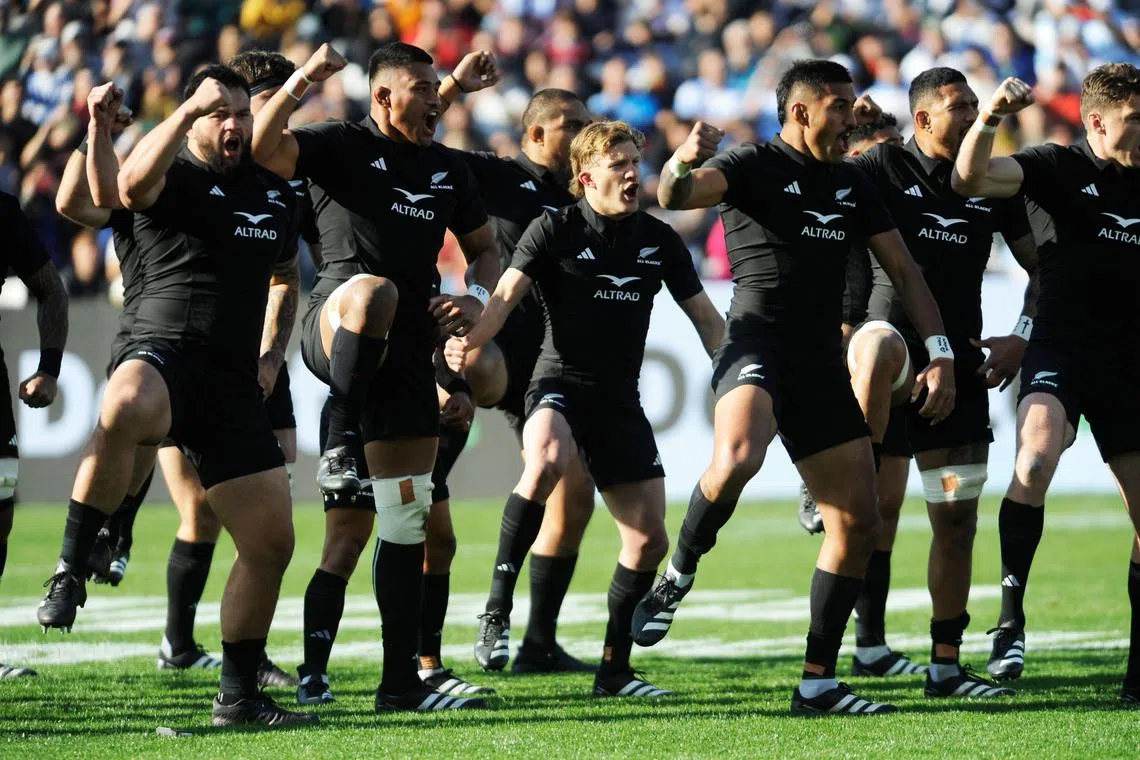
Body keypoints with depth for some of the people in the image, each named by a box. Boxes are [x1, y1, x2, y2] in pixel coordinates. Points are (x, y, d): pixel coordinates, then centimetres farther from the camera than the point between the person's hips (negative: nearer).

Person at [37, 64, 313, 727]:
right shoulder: (176, 176, 1)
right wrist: (189, 110, -27)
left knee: (272, 543, 2)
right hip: (165, 357, -6)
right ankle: (71, 572, -30)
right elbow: (134, 184, -25)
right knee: (123, 410, -43)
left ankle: (239, 697, 14)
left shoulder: (277, 193, 19)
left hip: (234, 387, 6)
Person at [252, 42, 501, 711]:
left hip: (407, 348, 6)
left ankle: (402, 680, 7)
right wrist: (301, 83, -30)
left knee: (406, 517, 4)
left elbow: (485, 248, 26)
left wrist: (477, 298, 5)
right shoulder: (343, 146, -1)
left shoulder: (449, 169, 16)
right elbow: (264, 148, -17)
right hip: (335, 325, -6)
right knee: (375, 291, -43)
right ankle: (341, 449, -37)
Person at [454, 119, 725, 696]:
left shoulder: (659, 240, 9)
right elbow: (505, 296, -14)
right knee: (546, 459, -38)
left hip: (620, 400, 5)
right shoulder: (555, 231, -3)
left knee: (649, 538, 1)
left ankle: (614, 669, 15)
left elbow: (705, 317, 16)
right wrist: (464, 345, -32)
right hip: (559, 384, -5)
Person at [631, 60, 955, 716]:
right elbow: (673, 196, -18)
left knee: (859, 523, 2)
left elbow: (903, 268, 20)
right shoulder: (755, 166, -2)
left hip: (822, 363, 7)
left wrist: (940, 352, 10)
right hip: (758, 341, -7)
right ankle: (677, 579, -12)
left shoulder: (854, 186, 16)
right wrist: (683, 163, -42)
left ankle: (819, 682, 9)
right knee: (738, 456, -37)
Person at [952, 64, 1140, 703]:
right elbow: (971, 178, -15)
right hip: (1061, 351, -5)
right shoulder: (1062, 168, -2)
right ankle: (1011, 616, -20)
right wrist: (990, 120, -30)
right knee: (1036, 458, -32)